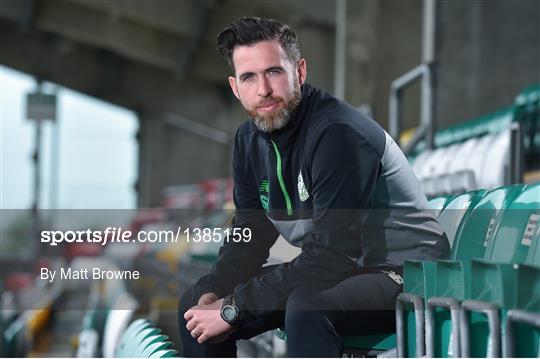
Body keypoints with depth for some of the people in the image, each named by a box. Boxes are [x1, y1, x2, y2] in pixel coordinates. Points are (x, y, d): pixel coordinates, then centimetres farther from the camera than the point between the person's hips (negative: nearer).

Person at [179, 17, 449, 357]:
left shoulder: (339, 134, -24)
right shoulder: (251, 139, 2)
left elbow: (331, 255, -28)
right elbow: (250, 234, 10)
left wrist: (235, 307, -25)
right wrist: (213, 294, -10)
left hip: (404, 274, -9)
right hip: (329, 272, 9)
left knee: (305, 309, -38)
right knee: (194, 304, 3)